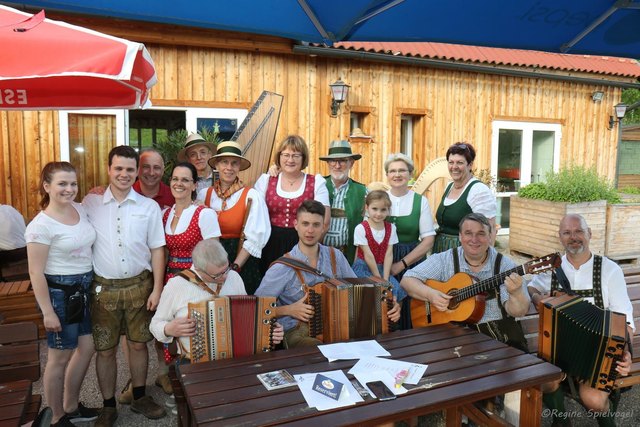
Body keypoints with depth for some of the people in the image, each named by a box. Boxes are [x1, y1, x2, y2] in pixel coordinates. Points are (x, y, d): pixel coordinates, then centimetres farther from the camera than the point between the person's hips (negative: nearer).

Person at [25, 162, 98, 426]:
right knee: (60, 357, 7)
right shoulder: (41, 225, -17)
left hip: (84, 289, 7)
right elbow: (36, 273, -16)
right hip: (59, 292, -7)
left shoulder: (81, 210, 1)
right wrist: (47, 312, -16)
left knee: (87, 348, 16)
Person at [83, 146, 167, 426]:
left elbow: (157, 250, 2)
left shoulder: (149, 207, -1)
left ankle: (139, 397, 33)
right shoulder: (90, 203, -1)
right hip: (103, 288, 0)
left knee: (138, 344, 13)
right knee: (105, 349, 9)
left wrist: (157, 289, -3)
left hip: (139, 286, 1)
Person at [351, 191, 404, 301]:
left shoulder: (391, 228, 1)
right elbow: (368, 255, -14)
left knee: (396, 289, -18)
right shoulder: (361, 228, -12)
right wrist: (379, 279, -13)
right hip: (364, 267, -4)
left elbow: (389, 254, -4)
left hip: (382, 268, 4)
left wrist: (385, 278, -13)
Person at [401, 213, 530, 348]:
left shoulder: (504, 265, -3)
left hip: (498, 332, 2)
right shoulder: (443, 260, -2)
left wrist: (515, 293, -31)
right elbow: (407, 280, -3)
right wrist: (430, 294, -21)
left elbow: (520, 311, -9)